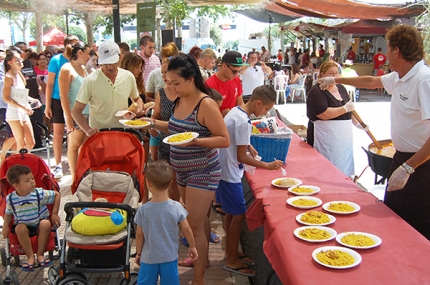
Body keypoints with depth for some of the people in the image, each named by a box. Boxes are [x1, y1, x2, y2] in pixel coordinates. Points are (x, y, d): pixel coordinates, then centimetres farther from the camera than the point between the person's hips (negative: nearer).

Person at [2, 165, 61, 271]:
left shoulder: (39, 194, -15)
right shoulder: (11, 199, -10)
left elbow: (56, 195, -4)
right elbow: (8, 213, 8)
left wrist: (54, 214, -6)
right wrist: (6, 226, -6)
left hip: (39, 224, 0)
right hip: (24, 226, 0)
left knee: (46, 224, -32)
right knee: (19, 228, -33)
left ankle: (40, 255, -20)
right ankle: (30, 257, -21)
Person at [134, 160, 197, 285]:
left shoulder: (143, 210, -17)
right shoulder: (176, 207, -15)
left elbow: (139, 234, -7)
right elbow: (186, 229, -5)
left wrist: (138, 253, 9)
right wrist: (192, 246, 12)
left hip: (149, 258, 0)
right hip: (170, 257, 1)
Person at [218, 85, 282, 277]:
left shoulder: (235, 111, 5)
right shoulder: (243, 122, -24)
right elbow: (241, 157, -22)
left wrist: (247, 145, 11)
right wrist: (267, 165, -14)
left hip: (223, 170, 10)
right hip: (230, 174, -10)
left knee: (230, 213, 19)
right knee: (238, 215, 1)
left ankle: (230, 251, 33)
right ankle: (232, 261, 12)